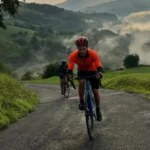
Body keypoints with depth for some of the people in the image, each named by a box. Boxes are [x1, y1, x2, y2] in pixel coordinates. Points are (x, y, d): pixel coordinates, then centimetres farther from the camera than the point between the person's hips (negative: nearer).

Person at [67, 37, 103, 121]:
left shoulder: (93, 54, -34)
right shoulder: (73, 56, -30)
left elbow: (99, 66, -41)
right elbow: (70, 68, -34)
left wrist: (100, 73, -62)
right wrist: (69, 76, -55)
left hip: (93, 71, 0)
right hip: (82, 71, 1)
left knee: (95, 91, -6)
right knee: (81, 82, -33)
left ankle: (98, 110, 17)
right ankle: (81, 101, -13)